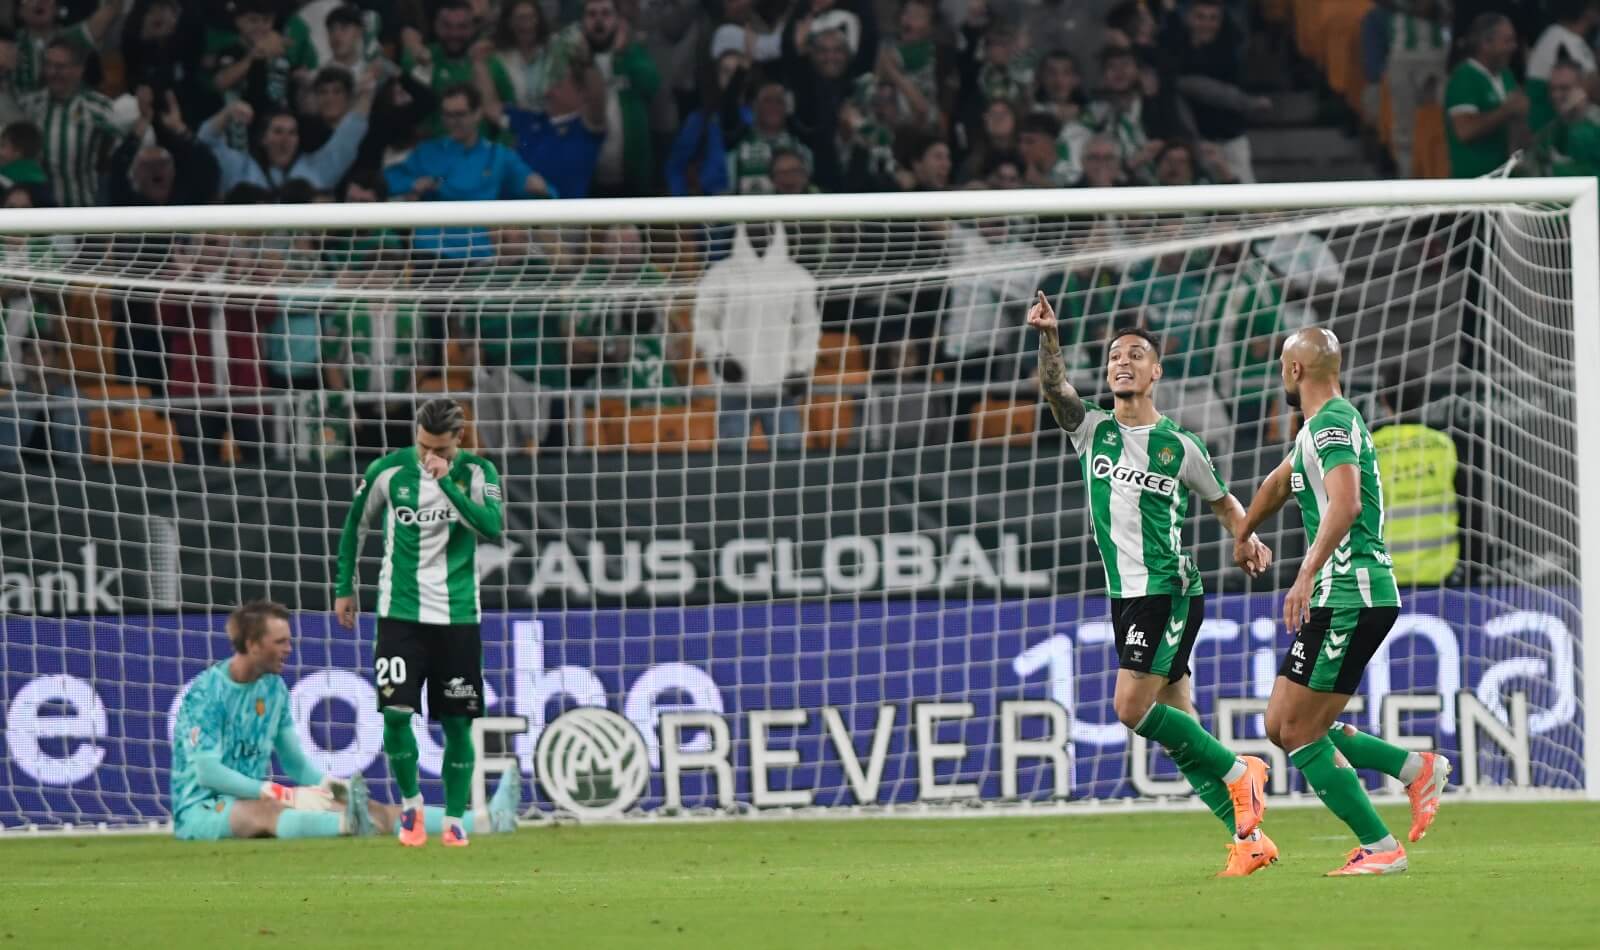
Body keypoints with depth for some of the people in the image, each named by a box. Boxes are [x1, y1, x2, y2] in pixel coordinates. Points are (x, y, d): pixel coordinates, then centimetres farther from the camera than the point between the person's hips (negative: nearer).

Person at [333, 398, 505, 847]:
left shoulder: (477, 472, -4)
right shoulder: (389, 471, -4)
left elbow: (492, 527, -21)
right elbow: (356, 524, 11)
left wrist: (447, 482, -25)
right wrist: (344, 587, 13)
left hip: (458, 616, 0)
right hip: (401, 612, 0)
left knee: (458, 723, 2)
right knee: (396, 712, -12)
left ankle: (455, 819, 15)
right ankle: (411, 804, 10)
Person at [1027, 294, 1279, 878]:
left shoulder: (1179, 447, 1)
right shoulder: (1092, 430, 8)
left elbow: (1224, 503, 14)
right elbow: (1054, 387, -10)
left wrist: (1247, 540, -5)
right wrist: (1047, 337, -27)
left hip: (1170, 593, -5)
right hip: (1125, 596, 5)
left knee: (1132, 707, -18)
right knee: (1177, 726, 3)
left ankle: (1237, 773, -1)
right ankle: (1248, 838, 8)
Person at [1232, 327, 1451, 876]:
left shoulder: (1332, 424, -13)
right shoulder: (1319, 426, 20)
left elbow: (1345, 504, -30)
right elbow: (1279, 483, 38)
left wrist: (1307, 575, -38)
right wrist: (1242, 536, 53)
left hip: (1349, 598, -10)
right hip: (1354, 598, 10)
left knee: (1298, 733, -7)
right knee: (1283, 727, 9)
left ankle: (1379, 849, -6)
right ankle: (1416, 769, 6)